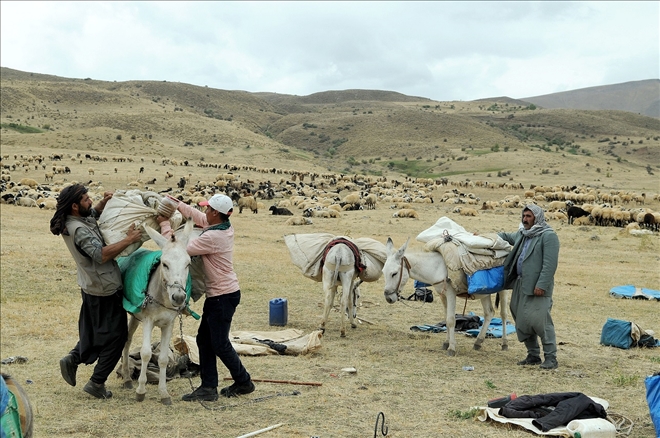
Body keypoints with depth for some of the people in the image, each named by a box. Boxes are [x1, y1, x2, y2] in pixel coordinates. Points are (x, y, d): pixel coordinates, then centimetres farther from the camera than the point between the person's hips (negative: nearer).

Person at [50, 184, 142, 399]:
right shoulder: (79, 230, -27)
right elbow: (101, 254, -38)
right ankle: (97, 382, 8)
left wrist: (103, 202, 4)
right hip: (106, 291, -9)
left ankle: (73, 359, 20)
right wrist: (128, 240, -35)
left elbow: (92, 214, 23)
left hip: (92, 288, 9)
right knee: (115, 336, 4)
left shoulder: (74, 222, 2)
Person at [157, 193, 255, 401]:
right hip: (218, 294, 10)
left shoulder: (212, 237, -26)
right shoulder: (225, 226, 2)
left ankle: (243, 382, 18)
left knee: (220, 343, 2)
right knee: (204, 339, 12)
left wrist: (165, 224, -10)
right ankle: (208, 387, 15)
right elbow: (198, 217, 21)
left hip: (223, 296, -10)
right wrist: (178, 204, 18)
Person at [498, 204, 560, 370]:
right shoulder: (521, 234, 16)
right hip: (520, 285, 9)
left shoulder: (548, 236, -10)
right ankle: (533, 355, 21)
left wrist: (542, 285, -22)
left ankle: (550, 357, -2)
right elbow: (506, 236, 36)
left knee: (540, 321, -11)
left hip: (537, 287, -8)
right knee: (522, 322, 10)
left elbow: (550, 264, -17)